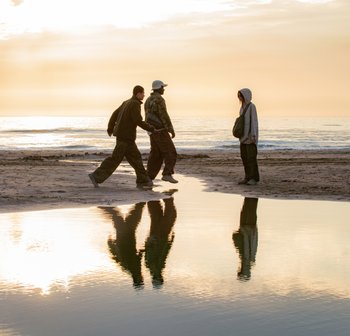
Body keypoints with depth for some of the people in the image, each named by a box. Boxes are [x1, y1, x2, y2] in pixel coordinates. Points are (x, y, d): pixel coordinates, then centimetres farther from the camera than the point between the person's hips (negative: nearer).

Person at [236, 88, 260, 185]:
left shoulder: (252, 106, -11)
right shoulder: (243, 107, 14)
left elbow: (254, 121, -16)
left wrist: (253, 135, -22)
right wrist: (241, 135, 17)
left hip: (250, 134, -8)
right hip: (244, 134, 8)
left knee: (251, 156, -9)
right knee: (244, 156, 7)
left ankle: (254, 178, -5)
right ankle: (248, 177, 12)